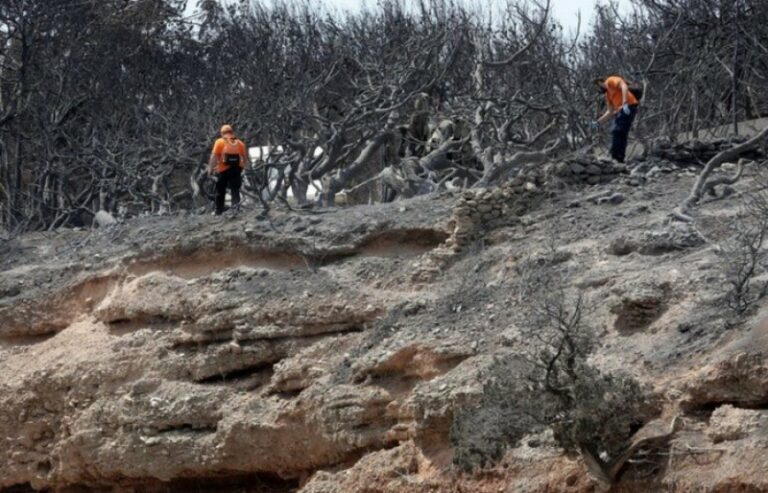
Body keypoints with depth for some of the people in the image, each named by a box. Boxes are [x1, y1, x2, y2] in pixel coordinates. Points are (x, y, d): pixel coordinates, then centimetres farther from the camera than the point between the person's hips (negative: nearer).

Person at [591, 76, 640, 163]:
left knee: (616, 131, -11)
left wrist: (625, 103, -28)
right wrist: (598, 122, 26)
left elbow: (624, 86, -17)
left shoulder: (610, 81, 3)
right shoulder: (608, 94, 28)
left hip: (628, 106, -10)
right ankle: (620, 159, 12)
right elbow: (610, 112, 28)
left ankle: (615, 157, -13)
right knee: (622, 134, 10)